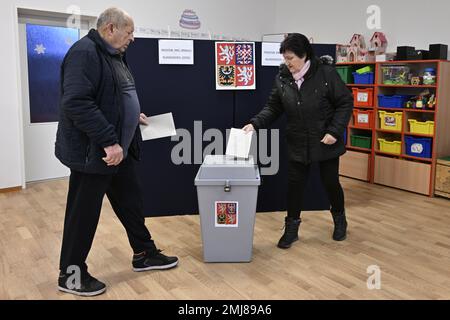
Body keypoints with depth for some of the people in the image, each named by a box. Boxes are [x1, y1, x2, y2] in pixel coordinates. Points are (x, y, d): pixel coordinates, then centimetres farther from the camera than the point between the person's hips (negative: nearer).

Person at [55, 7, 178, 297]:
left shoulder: (113, 55, 14)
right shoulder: (85, 52, -17)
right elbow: (77, 103, -27)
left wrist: (134, 116, 14)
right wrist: (108, 141, -28)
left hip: (120, 149, 10)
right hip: (93, 151, -10)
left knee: (131, 203, 17)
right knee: (84, 213, 3)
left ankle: (144, 254, 33)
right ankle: (71, 275, 21)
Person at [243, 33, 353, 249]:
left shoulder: (325, 73, -15)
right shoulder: (282, 78, -3)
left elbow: (345, 103, -10)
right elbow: (273, 107, 2)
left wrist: (334, 131, -17)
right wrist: (256, 123, -13)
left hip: (326, 142, -3)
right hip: (297, 144, 3)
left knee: (330, 182, 10)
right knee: (294, 184, 4)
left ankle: (339, 219, 38)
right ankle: (291, 228, 20)